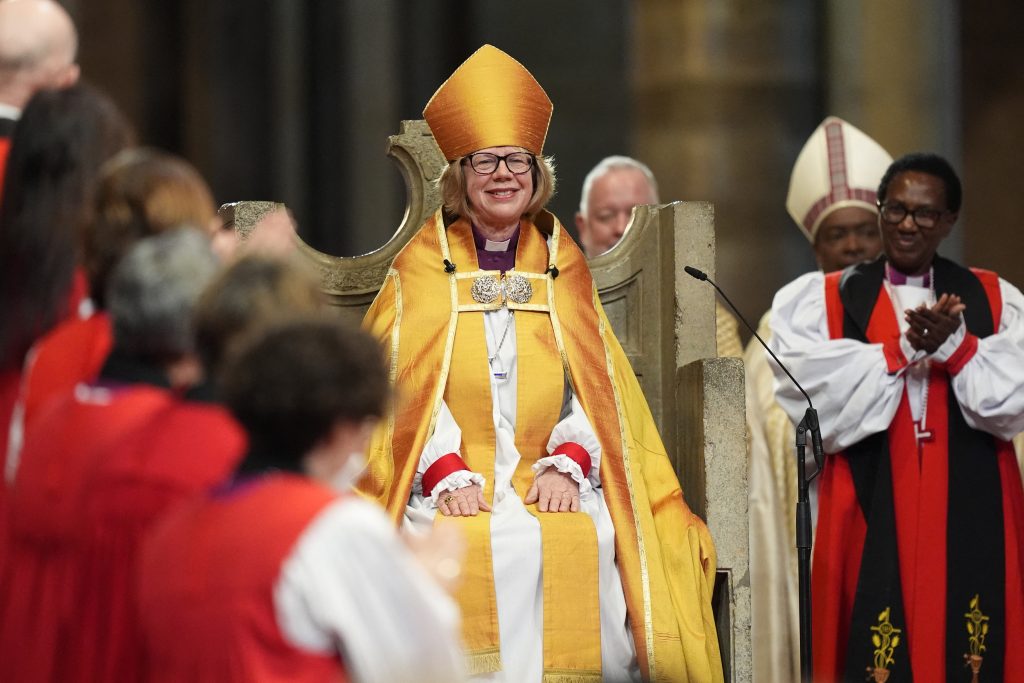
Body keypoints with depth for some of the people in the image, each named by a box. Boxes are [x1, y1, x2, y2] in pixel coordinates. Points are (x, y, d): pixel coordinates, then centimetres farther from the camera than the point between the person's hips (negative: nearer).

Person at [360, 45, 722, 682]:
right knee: (474, 546, -33)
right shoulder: (420, 271, 13)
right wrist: (449, 477, -13)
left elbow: (594, 386, 10)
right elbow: (405, 386, 2)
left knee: (582, 540, -30)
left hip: (547, 480, 2)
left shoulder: (563, 270, 19)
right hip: (447, 481, -1)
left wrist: (566, 464, -8)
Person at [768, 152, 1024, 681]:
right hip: (871, 520, -1)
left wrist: (953, 345, -16)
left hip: (970, 520, 1)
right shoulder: (821, 301, 7)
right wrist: (904, 348, -14)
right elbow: (816, 400, -8)